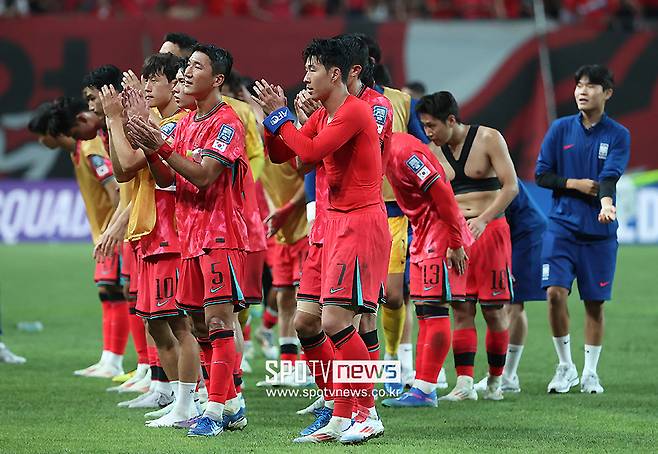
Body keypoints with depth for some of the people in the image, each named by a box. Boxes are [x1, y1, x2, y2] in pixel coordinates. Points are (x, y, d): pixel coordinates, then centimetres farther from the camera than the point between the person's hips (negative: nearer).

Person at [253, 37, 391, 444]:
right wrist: (273, 116, 4)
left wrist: (280, 116, -9)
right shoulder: (324, 115, 15)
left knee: (335, 320, -15)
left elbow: (311, 152, -22)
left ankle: (370, 414, -10)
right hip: (338, 223, 10)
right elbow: (279, 154, 19)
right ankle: (340, 420, 11)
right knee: (333, 323, 8)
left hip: (360, 224, -10)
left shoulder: (354, 110, -14)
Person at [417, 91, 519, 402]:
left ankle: (495, 381, 11)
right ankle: (464, 384, -7)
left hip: (489, 229, -4)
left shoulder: (489, 139, -5)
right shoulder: (433, 152, 9)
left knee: (493, 311, -1)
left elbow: (510, 186, -10)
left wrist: (482, 220, -21)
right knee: (461, 310, -4)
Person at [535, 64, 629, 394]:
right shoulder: (561, 129, 5)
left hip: (600, 231, 0)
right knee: (555, 292, -12)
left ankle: (590, 373, 17)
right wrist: (574, 184, -8)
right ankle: (565, 367, 4)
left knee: (595, 302, 3)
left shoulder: (618, 135, 1)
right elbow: (541, 175, 7)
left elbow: (610, 176, -13)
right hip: (562, 226, 1)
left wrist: (606, 203, -33)